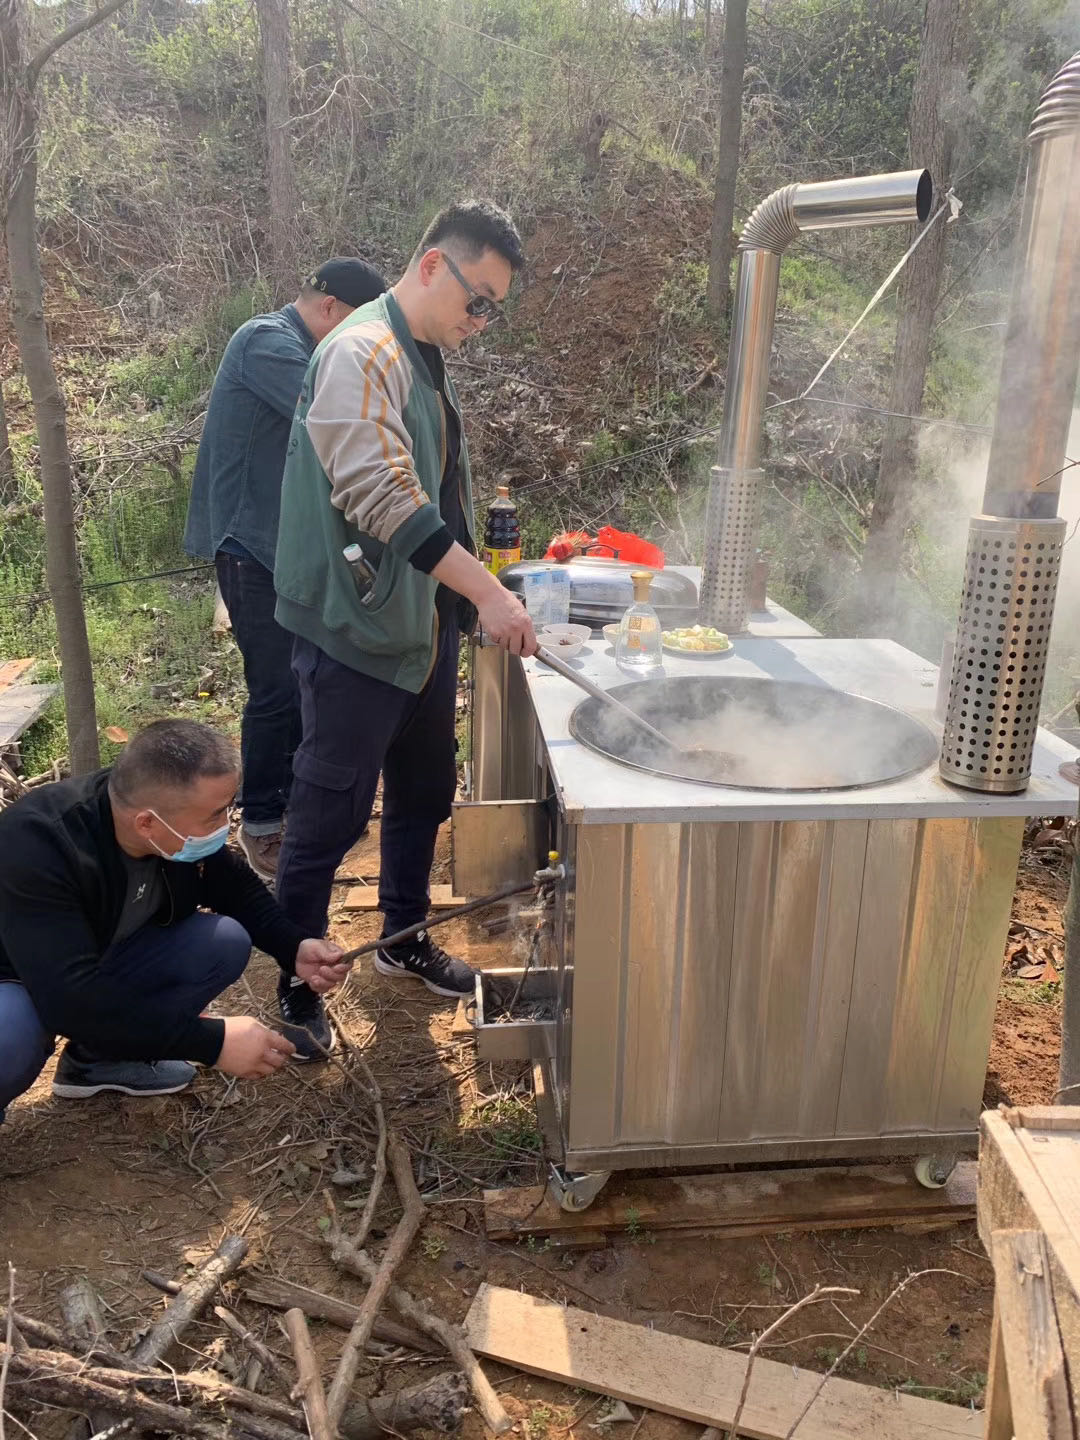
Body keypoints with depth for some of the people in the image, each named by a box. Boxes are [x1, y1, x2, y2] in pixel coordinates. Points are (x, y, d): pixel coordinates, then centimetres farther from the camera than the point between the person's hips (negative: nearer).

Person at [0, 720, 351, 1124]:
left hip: (103, 964, 6)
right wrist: (213, 1041, -40)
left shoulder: (182, 830, -18)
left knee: (227, 943, -14)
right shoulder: (36, 846, -36)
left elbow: (237, 886, 0)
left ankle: (98, 1057, 4)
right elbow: (72, 999, -42)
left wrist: (295, 947, -18)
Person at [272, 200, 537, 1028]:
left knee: (425, 794, 18)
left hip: (425, 625, 9)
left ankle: (404, 937, 37)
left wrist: (466, 600, 18)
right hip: (358, 632, -9)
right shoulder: (363, 353, -16)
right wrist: (488, 592, -30)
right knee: (333, 813, 2)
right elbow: (383, 497, -28)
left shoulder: (427, 359, 14)